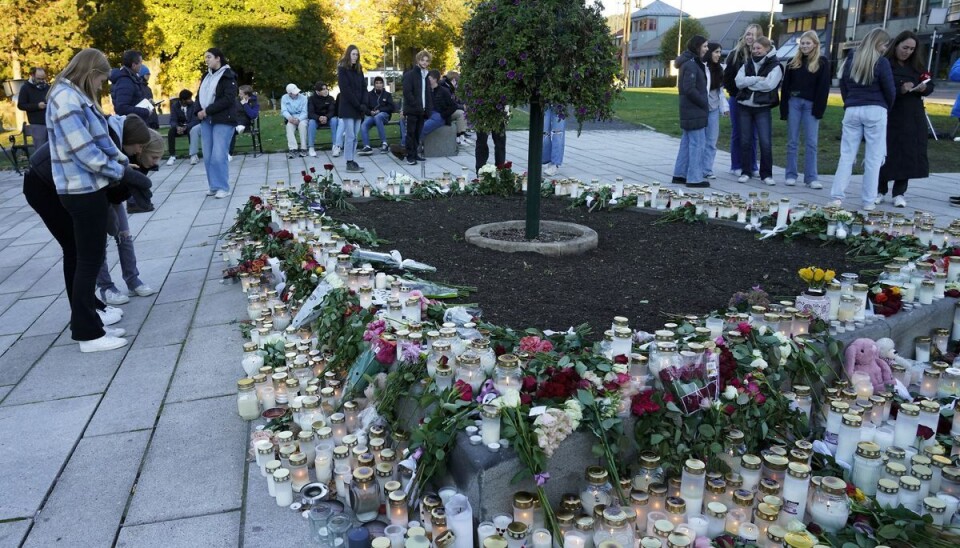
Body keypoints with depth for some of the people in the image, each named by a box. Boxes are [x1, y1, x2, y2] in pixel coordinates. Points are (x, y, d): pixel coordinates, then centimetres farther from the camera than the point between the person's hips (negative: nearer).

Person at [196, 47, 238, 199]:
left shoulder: (228, 76, -5)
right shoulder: (206, 76, 17)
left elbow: (228, 99, -15)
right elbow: (199, 96, 18)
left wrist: (207, 111, -16)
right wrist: (199, 111, -3)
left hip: (223, 121, -7)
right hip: (206, 120, 7)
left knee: (219, 155, -11)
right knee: (208, 156, 5)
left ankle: (223, 188, -3)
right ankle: (213, 186, 13)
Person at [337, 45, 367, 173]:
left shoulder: (358, 70, 15)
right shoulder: (342, 70, -4)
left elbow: (363, 88, 12)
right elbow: (345, 89, -12)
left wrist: (363, 104, -4)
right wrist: (358, 105, -15)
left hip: (358, 109, 6)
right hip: (348, 108, -6)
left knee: (355, 137, 6)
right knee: (350, 136, -7)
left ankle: (353, 161, 10)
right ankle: (349, 163, -4)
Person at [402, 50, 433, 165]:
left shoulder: (426, 76, 17)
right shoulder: (410, 75, -5)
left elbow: (428, 94, 20)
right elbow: (407, 92, -15)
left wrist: (428, 109, 9)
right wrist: (416, 106, -17)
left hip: (422, 111, 6)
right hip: (411, 111, -6)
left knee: (418, 134, 10)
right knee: (410, 133, -4)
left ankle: (416, 154, 18)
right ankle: (410, 156, -2)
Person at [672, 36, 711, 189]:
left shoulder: (692, 63, 15)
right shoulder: (691, 65, -15)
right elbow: (689, 89, -22)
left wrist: (703, 103, 11)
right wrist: (704, 103, -12)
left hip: (689, 111, 10)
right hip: (695, 111, -10)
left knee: (687, 142, 14)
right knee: (697, 143, -6)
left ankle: (679, 174, 20)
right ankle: (695, 178, -3)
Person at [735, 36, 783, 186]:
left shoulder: (775, 66, -2)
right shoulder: (747, 64, 10)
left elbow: (769, 85, -17)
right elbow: (739, 81, -5)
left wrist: (748, 82, -9)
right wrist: (756, 79, -15)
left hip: (762, 108, -3)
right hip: (744, 106, 4)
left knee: (765, 142, -5)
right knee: (745, 141, 7)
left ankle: (766, 174, 4)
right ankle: (745, 172, 15)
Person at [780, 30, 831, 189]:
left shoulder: (822, 62, 3)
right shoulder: (793, 62, 11)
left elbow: (824, 87, -3)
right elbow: (785, 85, 7)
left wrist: (819, 108, -12)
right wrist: (784, 107, -2)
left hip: (811, 104, -2)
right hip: (794, 102, 2)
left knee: (811, 142, -2)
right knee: (792, 141, 4)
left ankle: (811, 178, -1)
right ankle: (791, 175, 9)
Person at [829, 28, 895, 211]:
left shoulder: (850, 59, 10)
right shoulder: (881, 62, -5)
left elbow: (843, 86, 14)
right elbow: (890, 90, -2)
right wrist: (887, 107, 15)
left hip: (851, 111, 4)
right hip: (875, 111, -4)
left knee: (847, 155, 5)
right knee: (873, 158, 1)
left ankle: (837, 197, -3)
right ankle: (868, 201, 2)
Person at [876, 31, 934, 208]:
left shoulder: (916, 65, 12)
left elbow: (930, 86, 15)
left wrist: (923, 88, -7)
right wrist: (900, 89, -24)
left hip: (912, 118, 5)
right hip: (889, 116, -5)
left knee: (908, 154, 3)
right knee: (886, 153, -1)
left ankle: (899, 193, 9)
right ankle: (880, 190, 12)